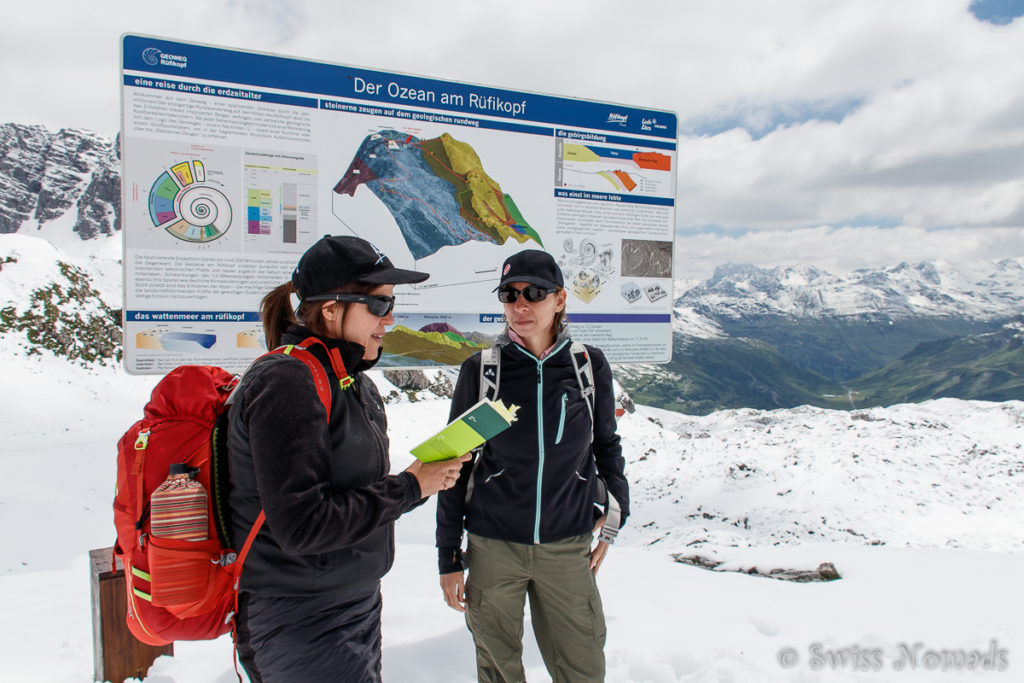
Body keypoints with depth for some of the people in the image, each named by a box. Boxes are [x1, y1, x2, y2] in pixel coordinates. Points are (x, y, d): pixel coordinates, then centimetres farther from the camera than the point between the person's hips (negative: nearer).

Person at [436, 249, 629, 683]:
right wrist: (449, 556, 2)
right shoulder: (481, 369, -6)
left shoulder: (589, 365, -3)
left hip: (568, 548, 1)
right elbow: (456, 465, 1)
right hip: (493, 549, 0)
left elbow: (606, 442, 12)